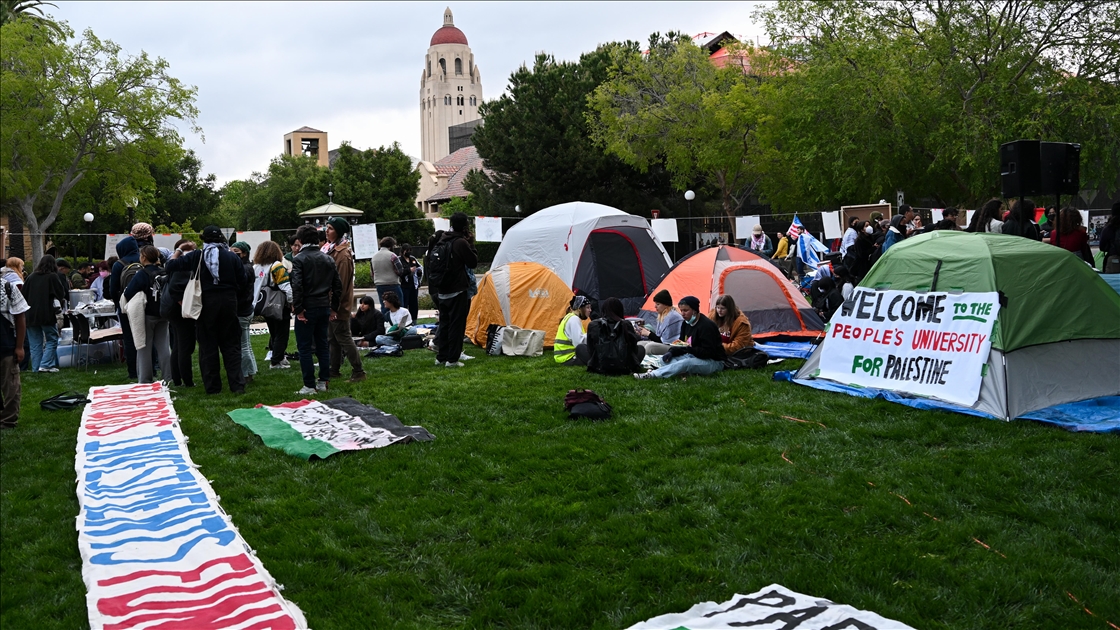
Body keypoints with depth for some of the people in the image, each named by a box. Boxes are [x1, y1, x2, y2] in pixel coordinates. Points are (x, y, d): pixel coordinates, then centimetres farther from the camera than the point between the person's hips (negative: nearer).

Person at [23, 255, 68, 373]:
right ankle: (45, 364, -7)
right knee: (52, 339, 5)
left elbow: (24, 294, 11)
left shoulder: (31, 277, 6)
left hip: (31, 314, 4)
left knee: (35, 343, 9)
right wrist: (61, 301, 17)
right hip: (47, 314, -4)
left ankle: (36, 367, 8)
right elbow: (61, 294, -3)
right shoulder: (53, 276, -5)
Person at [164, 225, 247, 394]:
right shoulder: (232, 257, 1)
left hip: (206, 303, -1)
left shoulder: (197, 256, -2)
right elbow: (243, 281, 0)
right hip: (228, 302, 1)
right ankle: (237, 385, 1)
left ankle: (212, 387, 9)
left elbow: (170, 266, -3)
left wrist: (176, 254, 17)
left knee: (208, 346, 7)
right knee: (231, 345, 6)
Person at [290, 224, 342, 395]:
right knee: (322, 345, 13)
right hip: (324, 308, 6)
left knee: (305, 348, 0)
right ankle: (323, 382, 15)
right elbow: (337, 285, 11)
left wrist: (298, 309, -14)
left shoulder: (299, 259, -9)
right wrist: (333, 307, 14)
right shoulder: (328, 259, 10)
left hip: (307, 309, -6)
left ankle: (309, 385, 0)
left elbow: (297, 285, -18)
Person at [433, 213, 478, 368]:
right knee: (456, 325, -2)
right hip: (457, 291, -8)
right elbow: (473, 262, -7)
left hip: (442, 291, 8)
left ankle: (441, 357, 21)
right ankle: (452, 359, -2)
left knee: (444, 323, 15)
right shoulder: (461, 243, -15)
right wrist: (471, 245, 0)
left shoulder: (441, 241, 9)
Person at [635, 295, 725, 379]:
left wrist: (690, 349, -34)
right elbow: (682, 345, 14)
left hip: (713, 362, -9)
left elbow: (708, 352, -22)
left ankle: (652, 375, -46)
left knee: (686, 363, -38)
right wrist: (671, 352, -6)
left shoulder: (707, 326, -19)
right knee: (665, 360, -7)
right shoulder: (686, 323, 8)